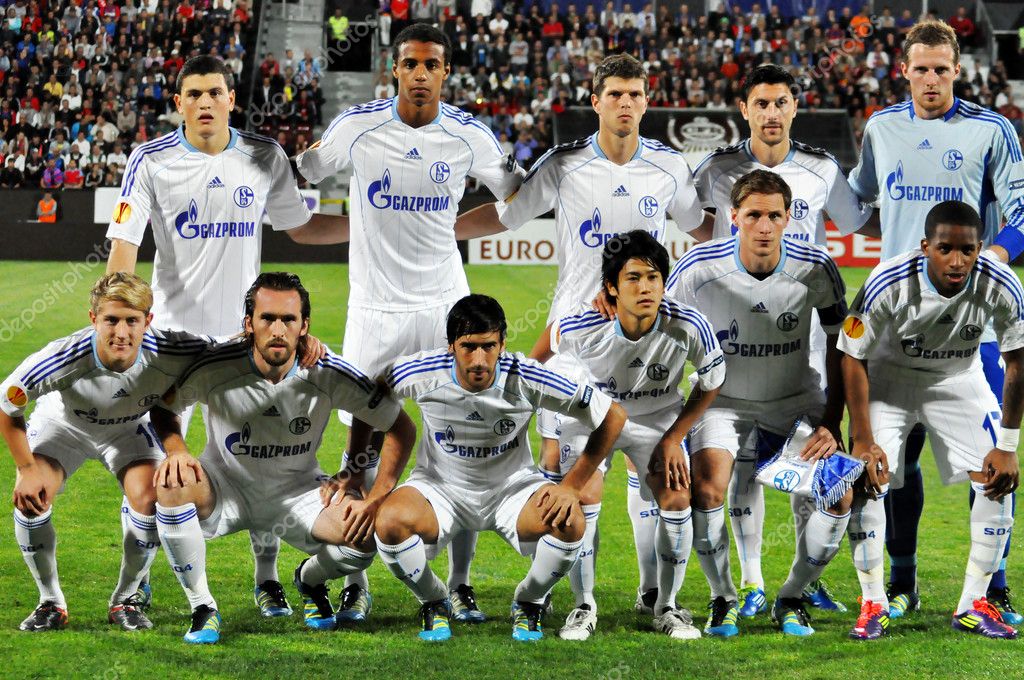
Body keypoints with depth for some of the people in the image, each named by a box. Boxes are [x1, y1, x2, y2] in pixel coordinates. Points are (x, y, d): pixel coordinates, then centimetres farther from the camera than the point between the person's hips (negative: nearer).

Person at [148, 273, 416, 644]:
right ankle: (202, 608, -16)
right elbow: (161, 404, -3)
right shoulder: (215, 369, -22)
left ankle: (310, 579, 13)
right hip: (226, 489, -1)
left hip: (298, 492, 1)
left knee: (368, 534, -26)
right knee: (172, 481, -34)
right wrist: (176, 450, -24)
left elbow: (401, 428, -9)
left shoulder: (328, 374, -19)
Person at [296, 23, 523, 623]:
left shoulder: (468, 135, -3)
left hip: (446, 306, 1)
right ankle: (356, 586, 15)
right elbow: (302, 175, 9)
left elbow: (514, 191, 13)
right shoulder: (359, 126, -6)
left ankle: (461, 586, 11)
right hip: (375, 310, -1)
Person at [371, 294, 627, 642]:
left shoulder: (525, 379, -23)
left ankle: (528, 604, 3)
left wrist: (572, 486, -15)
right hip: (439, 488, 0)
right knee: (390, 522, -32)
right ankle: (435, 603, 1)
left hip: (512, 487, 0)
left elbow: (612, 415, -12)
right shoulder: (423, 374, -22)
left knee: (569, 523, -30)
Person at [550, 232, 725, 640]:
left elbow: (712, 382, -7)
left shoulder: (688, 328, -29)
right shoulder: (577, 331, -31)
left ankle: (667, 607, 9)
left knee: (676, 501, -11)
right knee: (583, 499, -17)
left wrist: (673, 439, -7)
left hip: (658, 417, 1)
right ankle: (584, 607, 3)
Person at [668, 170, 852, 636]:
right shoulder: (700, 269, -19)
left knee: (838, 495, -16)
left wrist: (831, 423, -11)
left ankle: (791, 599, 9)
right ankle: (723, 599, -1)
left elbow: (840, 349, -3)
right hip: (723, 399, -1)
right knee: (707, 490, -27)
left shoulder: (816, 268, -16)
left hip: (797, 399, 1)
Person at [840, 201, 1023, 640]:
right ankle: (873, 604, -2)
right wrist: (863, 439, -19)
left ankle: (973, 604, 5)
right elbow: (852, 358, -19)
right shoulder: (889, 284, -33)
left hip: (961, 381, 2)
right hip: (890, 377, -2)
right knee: (866, 480, -16)